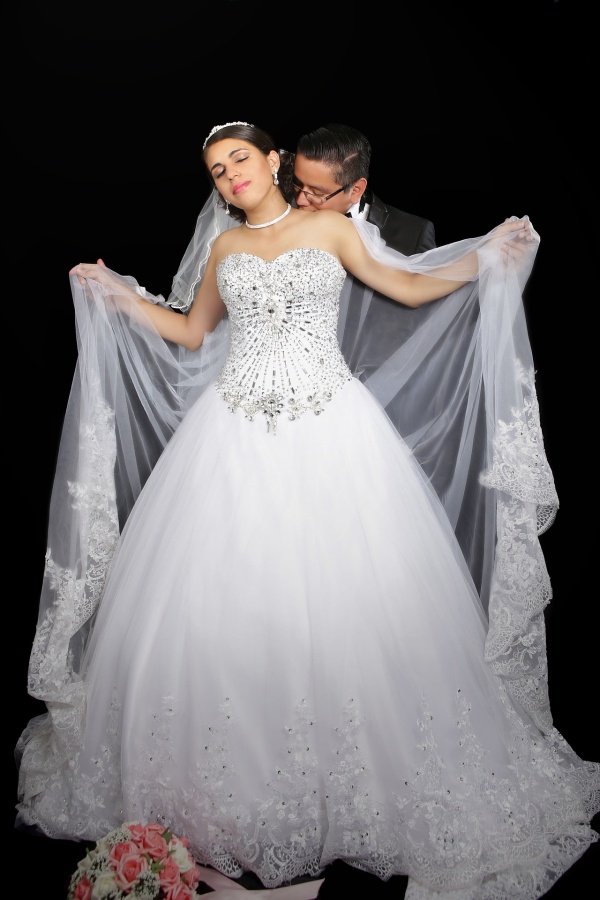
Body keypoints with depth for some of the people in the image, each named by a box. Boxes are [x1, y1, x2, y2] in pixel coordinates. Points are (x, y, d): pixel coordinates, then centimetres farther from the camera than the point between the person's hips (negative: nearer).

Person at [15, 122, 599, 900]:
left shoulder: (331, 227, 11)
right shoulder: (222, 246, 17)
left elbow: (412, 287, 10)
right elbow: (191, 333, 23)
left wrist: (491, 254, 2)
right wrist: (117, 294, 19)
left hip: (329, 429, -2)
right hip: (235, 432, 2)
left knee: (343, 596, -3)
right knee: (226, 598, 0)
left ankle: (359, 776, 17)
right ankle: (228, 788, 18)